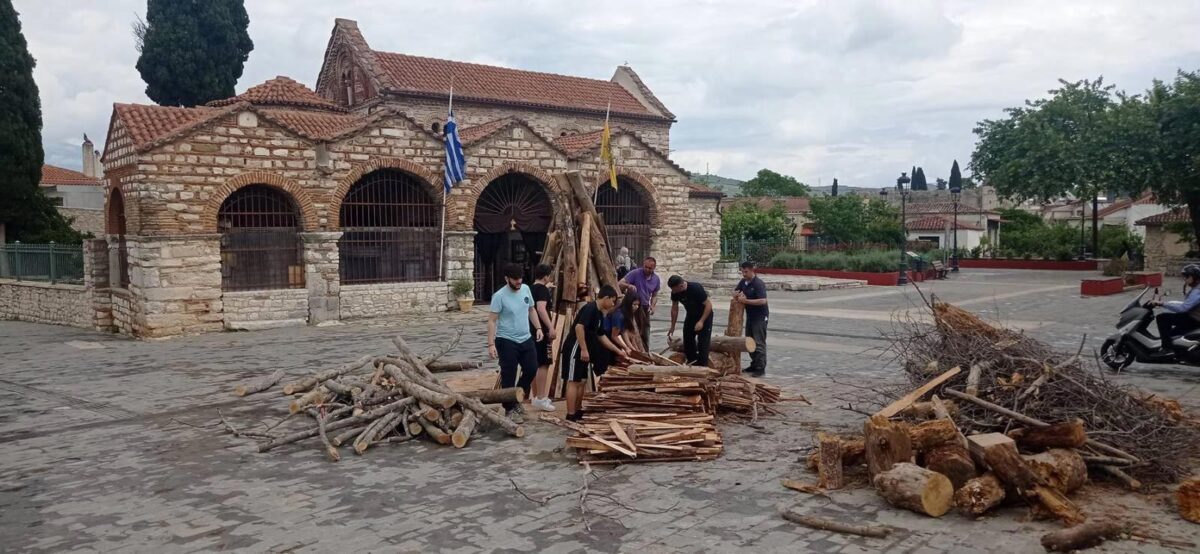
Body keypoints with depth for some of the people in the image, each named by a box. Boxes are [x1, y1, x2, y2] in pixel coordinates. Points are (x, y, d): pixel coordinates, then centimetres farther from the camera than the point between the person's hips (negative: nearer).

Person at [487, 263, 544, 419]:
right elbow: (492, 321, -17)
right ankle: (510, 408, 15)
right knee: (509, 377, 1)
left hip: (526, 339, 6)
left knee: (531, 370, 9)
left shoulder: (525, 289, 2)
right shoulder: (499, 296, -17)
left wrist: (538, 328, 7)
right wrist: (491, 344, -23)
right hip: (507, 342, -6)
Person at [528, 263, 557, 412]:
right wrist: (551, 327, -31)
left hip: (532, 331, 10)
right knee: (543, 364, -8)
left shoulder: (531, 289, 15)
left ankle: (536, 397, 21)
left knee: (535, 365, 15)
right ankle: (540, 399, -9)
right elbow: (541, 308, -28)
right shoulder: (542, 289, -12)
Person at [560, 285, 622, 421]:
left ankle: (578, 411, 23)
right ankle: (571, 415, -6)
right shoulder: (590, 308, -16)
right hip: (574, 348, -10)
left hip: (582, 350, 10)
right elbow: (579, 327, -27)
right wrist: (584, 349, -26)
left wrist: (618, 351, 23)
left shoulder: (599, 314, 14)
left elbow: (602, 337, 22)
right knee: (573, 382, -8)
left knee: (581, 381, 15)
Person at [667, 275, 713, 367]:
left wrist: (701, 321, -31)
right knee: (687, 340, 5)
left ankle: (702, 366, -6)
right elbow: (674, 308, 0)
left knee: (702, 343, -11)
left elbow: (708, 305, -26)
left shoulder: (696, 289, -32)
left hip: (704, 316, -6)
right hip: (691, 316, 6)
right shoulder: (675, 293, -15)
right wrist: (672, 327, 4)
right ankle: (692, 364, 20)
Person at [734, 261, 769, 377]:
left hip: (760, 317, -9)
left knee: (759, 342, -6)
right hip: (750, 315, 9)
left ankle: (761, 368, -1)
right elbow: (736, 291, 19)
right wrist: (736, 294, -6)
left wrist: (745, 300, -28)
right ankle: (754, 365, 25)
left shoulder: (759, 284, -20)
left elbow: (763, 301, -29)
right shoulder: (743, 282, 5)